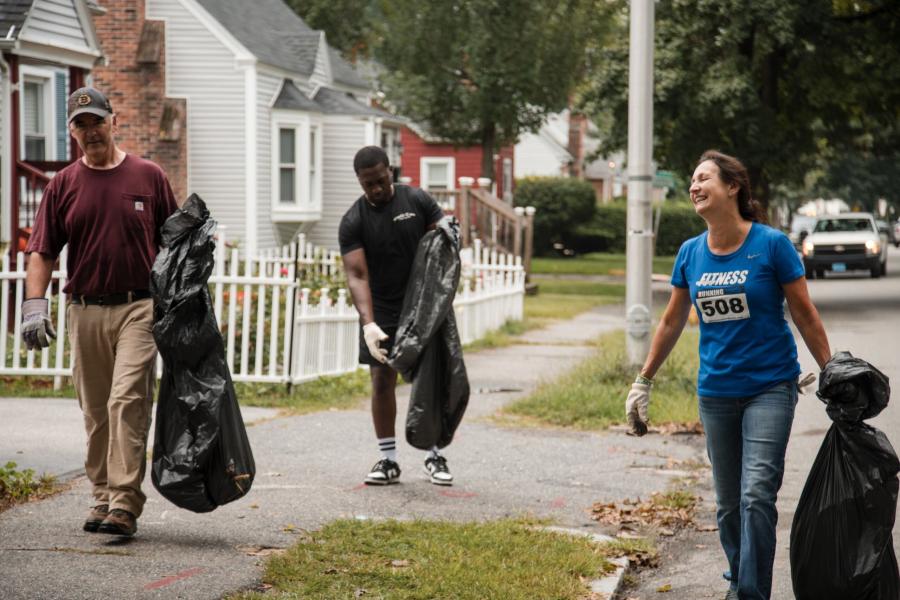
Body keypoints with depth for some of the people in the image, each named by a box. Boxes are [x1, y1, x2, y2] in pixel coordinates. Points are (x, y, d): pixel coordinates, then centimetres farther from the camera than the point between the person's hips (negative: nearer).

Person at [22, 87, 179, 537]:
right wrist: (34, 305, -6)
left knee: (127, 402, -13)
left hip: (138, 308, -3)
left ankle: (125, 504, -15)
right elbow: (41, 251, 6)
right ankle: (103, 498, 20)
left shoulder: (149, 177, 4)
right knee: (95, 411, 9)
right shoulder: (63, 185, 8)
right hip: (85, 310, 3)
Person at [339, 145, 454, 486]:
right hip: (381, 313, 0)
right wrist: (368, 324, -29)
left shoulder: (417, 201, -5)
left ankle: (435, 457, 12)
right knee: (382, 381, -1)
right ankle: (388, 461, 7)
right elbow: (357, 275, -16)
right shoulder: (353, 222, -9)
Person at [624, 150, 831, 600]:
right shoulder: (691, 253, 4)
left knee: (756, 495, -16)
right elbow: (672, 321, 15)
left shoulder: (771, 244, -9)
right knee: (728, 505, 10)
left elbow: (805, 315, -3)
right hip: (716, 392, 4)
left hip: (770, 386, -4)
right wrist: (643, 382, 18)